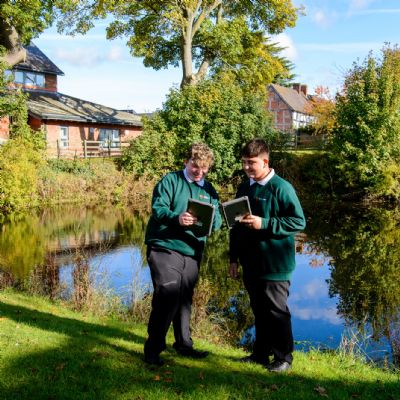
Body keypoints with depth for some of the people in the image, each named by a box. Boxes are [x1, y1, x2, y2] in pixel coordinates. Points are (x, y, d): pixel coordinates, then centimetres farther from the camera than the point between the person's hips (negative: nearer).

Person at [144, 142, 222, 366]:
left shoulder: (209, 189, 14)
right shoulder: (171, 181, -2)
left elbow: (218, 219, 5)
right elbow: (157, 208, -13)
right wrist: (177, 218, -32)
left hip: (192, 252, 6)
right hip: (165, 248, -6)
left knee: (185, 299, 16)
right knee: (167, 297, -10)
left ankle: (184, 344, 31)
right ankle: (153, 348, 3)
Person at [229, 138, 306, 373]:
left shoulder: (281, 188, -12)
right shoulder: (245, 188, 10)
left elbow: (299, 221, -15)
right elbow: (237, 225, 16)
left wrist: (264, 224, -22)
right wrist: (234, 258, 14)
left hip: (275, 266, -6)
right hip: (251, 264, 7)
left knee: (277, 312, 4)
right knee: (259, 311, 16)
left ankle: (284, 357, 19)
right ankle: (261, 353, 30)